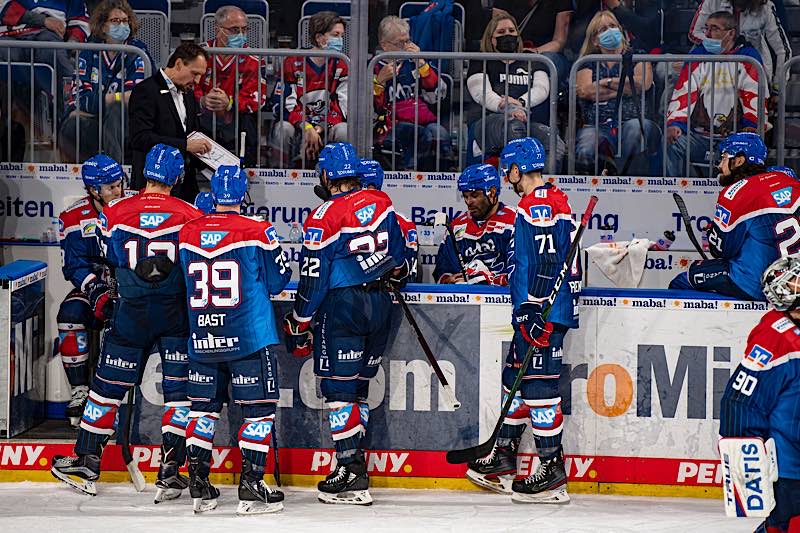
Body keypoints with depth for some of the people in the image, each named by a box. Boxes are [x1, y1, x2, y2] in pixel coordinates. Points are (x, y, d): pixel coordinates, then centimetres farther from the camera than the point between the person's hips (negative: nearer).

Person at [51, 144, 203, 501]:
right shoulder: (190, 216, -5)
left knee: (109, 384, 11)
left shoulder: (114, 213, -3)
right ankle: (170, 470, -3)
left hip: (131, 312, 1)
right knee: (179, 389, 4)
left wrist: (99, 296, 25)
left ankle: (86, 461, 17)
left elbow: (101, 261, 8)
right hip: (176, 314, -1)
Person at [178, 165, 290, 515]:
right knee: (259, 407, 4)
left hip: (201, 338, 4)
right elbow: (277, 282, 0)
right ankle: (251, 488, -1)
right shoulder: (258, 233, -10)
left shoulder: (188, 233, 1)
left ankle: (198, 487, 12)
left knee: (203, 407, 15)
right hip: (248, 339, -4)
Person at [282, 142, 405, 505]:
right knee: (358, 386, 15)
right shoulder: (381, 202, 4)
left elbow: (313, 278, -11)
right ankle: (355, 464, 17)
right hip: (379, 305, 7)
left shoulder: (323, 218, -14)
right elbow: (398, 251, 14)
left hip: (340, 307, -6)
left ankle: (351, 473, -9)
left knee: (339, 388, -3)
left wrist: (298, 325, -2)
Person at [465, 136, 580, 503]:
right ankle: (504, 457, 25)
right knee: (516, 376, 17)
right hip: (533, 311, 11)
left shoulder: (538, 206, -15)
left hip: (544, 311, -11)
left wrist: (535, 312, -24)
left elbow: (546, 263, -23)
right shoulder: (551, 201, 19)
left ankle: (552, 469, -9)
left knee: (538, 382, -10)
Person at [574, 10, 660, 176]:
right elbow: (586, 92, 0)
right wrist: (627, 87, 2)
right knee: (585, 154, -36)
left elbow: (643, 83, -2)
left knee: (637, 128, -39)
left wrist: (606, 82, 5)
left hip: (630, 121, 0)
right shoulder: (588, 63, 22)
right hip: (597, 126, 0)